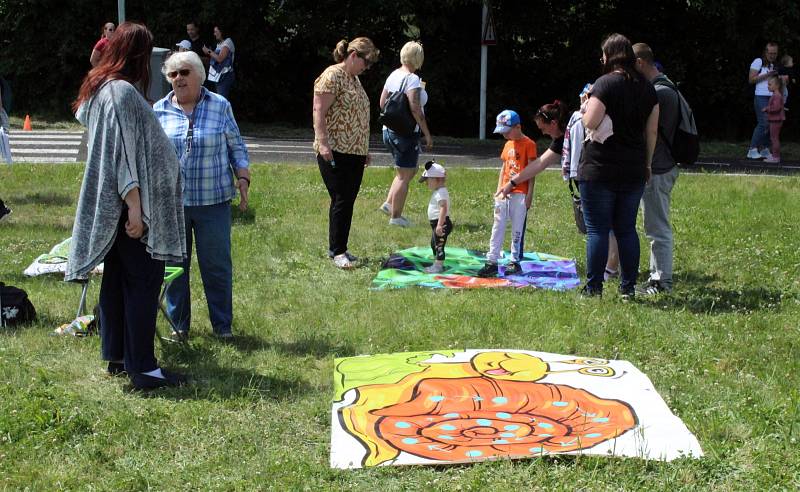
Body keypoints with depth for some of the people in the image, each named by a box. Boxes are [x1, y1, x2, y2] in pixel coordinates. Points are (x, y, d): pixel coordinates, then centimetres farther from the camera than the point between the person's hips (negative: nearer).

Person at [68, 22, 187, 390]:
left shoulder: (100, 88, 11)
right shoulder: (123, 92, -19)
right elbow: (124, 154, -23)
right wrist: (135, 207, -24)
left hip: (110, 205, 10)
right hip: (129, 205, -10)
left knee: (116, 278, 14)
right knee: (143, 282, -4)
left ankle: (116, 356, 23)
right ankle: (142, 368, 0)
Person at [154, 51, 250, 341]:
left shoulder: (220, 106, 2)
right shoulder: (160, 110, 4)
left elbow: (236, 147, 7)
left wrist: (243, 178, -3)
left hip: (213, 200, -1)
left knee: (217, 264, 4)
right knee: (174, 264, 8)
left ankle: (223, 324, 17)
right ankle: (179, 325, 21)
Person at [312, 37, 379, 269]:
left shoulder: (354, 78, 18)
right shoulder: (332, 76, -10)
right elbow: (319, 111, -16)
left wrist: (365, 149, 24)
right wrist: (322, 143, -25)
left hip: (355, 152, 9)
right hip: (335, 152, -9)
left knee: (348, 201, 9)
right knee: (341, 201, -8)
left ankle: (339, 248, 17)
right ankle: (337, 252, -1)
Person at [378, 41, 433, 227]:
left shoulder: (393, 75, 8)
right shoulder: (412, 79, -16)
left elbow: (382, 103, 12)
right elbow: (415, 109, -22)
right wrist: (427, 134, -16)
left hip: (389, 130, 8)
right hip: (407, 133, -8)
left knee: (409, 170, 22)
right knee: (404, 176, 2)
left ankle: (389, 203, 17)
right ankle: (395, 216, 7)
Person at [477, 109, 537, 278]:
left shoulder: (529, 144, -6)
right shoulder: (508, 144, 15)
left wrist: (529, 194, -11)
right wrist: (498, 190, 11)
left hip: (520, 193, -6)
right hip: (504, 193, 6)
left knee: (517, 229, 0)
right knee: (498, 227, 2)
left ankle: (515, 262, 9)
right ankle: (492, 262, 2)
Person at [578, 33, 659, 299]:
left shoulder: (605, 84, -11)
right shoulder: (647, 88, 8)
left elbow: (590, 123, -19)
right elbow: (652, 130, 10)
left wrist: (586, 106, 2)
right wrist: (647, 164, 18)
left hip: (599, 170, -6)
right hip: (633, 172, 6)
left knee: (597, 230, 1)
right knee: (627, 229, 12)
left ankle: (594, 288, 3)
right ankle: (628, 288, 14)